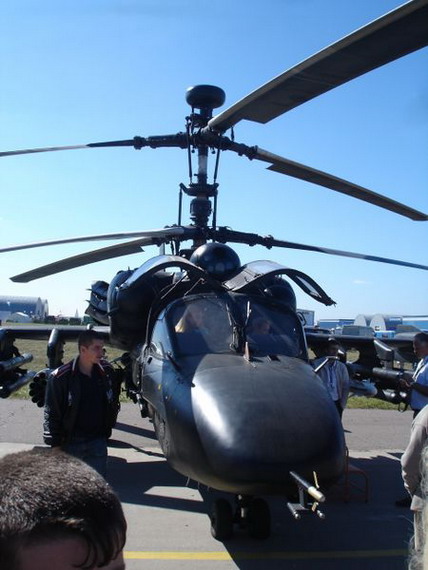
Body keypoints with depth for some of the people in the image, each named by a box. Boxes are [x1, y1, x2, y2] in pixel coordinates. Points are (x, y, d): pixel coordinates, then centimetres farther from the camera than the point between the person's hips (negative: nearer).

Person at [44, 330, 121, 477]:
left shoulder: (107, 372, -2)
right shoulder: (61, 377, -14)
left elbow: (113, 404, 13)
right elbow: (51, 413, -8)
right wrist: (55, 443, -7)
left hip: (98, 440, 3)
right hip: (71, 442, -3)